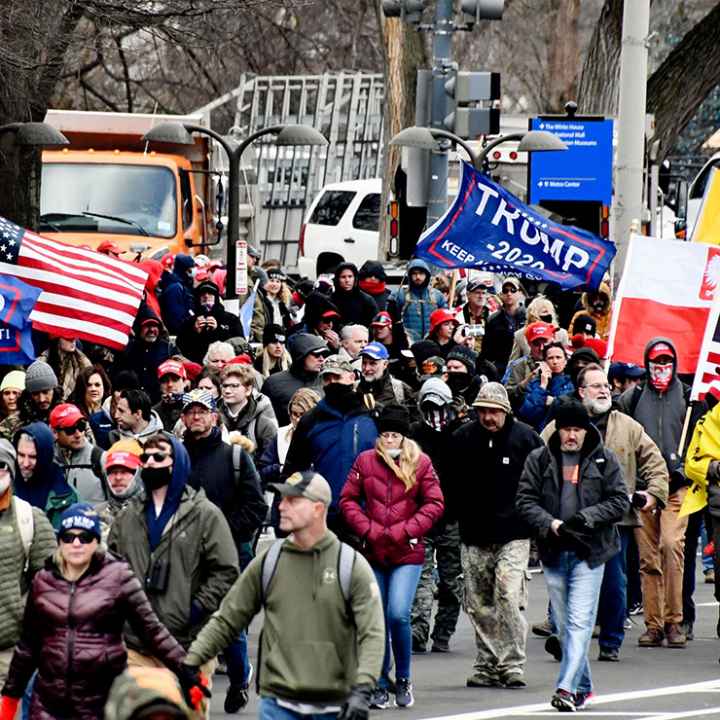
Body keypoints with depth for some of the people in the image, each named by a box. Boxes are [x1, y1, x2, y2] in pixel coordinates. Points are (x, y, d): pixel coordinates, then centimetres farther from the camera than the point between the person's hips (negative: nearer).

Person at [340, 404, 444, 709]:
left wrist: (403, 531, -11)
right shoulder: (365, 461, 4)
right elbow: (348, 500, 5)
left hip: (407, 553, -2)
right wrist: (368, 529, -9)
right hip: (373, 553, 2)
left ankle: (403, 679, 4)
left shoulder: (420, 463, -1)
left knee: (398, 615, -16)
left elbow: (434, 504, -1)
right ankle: (380, 685, 17)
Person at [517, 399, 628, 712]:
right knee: (564, 624, 9)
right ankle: (583, 686, 21)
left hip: (589, 552, -3)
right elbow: (525, 500, 3)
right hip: (553, 552, 3)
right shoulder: (539, 460, 5)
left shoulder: (604, 460, 1)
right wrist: (550, 524, -14)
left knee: (579, 623, -13)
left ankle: (567, 688, -19)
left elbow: (619, 501, 0)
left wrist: (585, 518, -14)